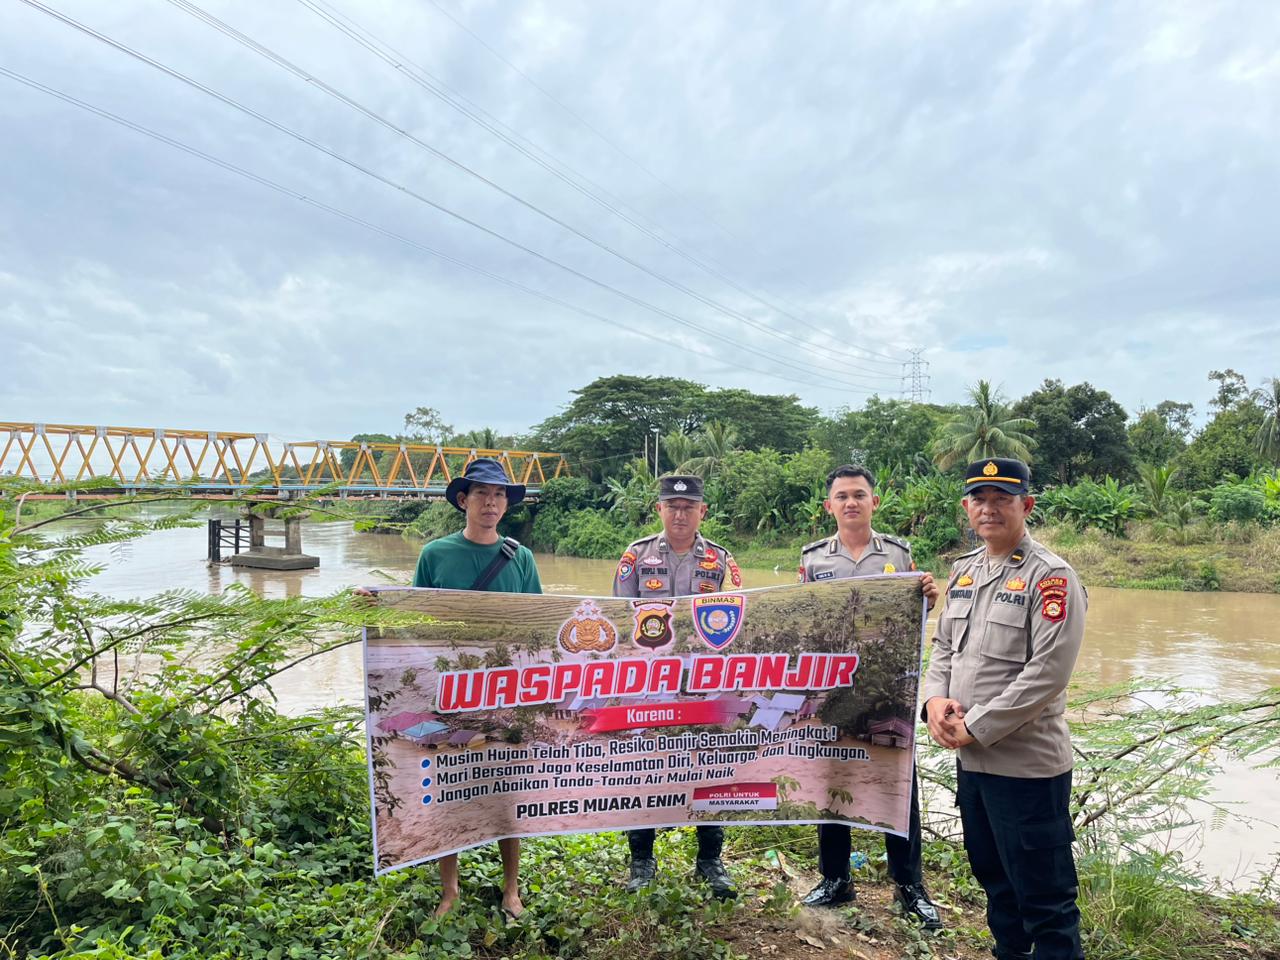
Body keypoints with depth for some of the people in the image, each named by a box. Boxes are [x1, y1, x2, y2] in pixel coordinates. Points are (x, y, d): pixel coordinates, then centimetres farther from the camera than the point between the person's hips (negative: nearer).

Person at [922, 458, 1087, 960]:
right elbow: (943, 645, 15)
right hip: (970, 759, 8)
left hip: (1027, 763, -7)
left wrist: (976, 726, -18)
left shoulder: (1051, 577, -13)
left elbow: (1047, 673, -19)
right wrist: (935, 700, -4)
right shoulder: (964, 572, 9)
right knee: (993, 878, 23)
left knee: (1043, 894, 5)